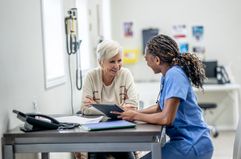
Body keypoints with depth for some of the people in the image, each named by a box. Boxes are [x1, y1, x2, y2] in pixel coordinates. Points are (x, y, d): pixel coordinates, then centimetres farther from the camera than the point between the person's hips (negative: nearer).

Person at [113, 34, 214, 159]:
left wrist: (136, 116, -11)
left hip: (192, 145, -9)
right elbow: (159, 108, 23)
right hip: (184, 141, 9)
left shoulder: (174, 75, -18)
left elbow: (166, 118, -24)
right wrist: (132, 112, 10)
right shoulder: (167, 75, 10)